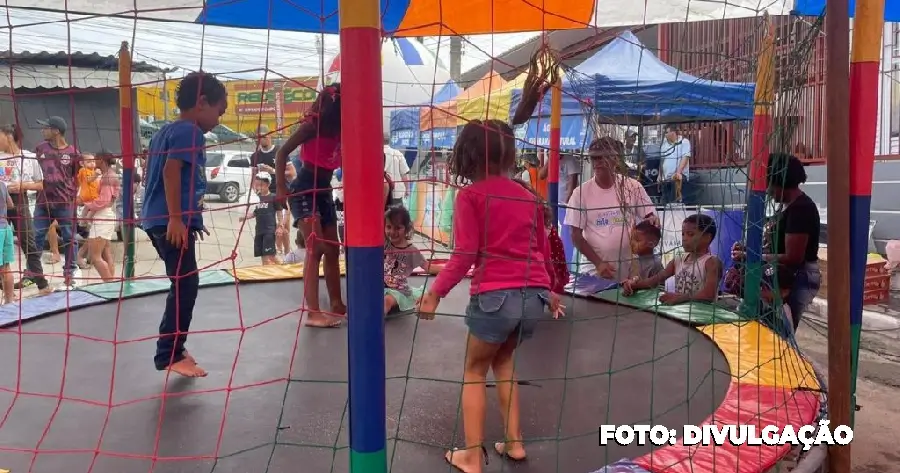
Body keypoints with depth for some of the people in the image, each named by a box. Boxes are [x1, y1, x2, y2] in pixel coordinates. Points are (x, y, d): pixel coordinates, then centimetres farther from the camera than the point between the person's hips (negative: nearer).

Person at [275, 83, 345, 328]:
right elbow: (282, 152, -13)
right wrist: (281, 187, -20)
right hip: (304, 190, -7)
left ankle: (337, 304, 24)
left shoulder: (341, 129, 5)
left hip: (324, 191, 7)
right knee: (316, 249, -16)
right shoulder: (312, 125, -11)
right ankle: (313, 312, -16)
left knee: (333, 250, 12)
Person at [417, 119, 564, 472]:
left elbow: (465, 255, -11)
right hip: (534, 295, 5)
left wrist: (435, 292, -5)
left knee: (475, 371, 15)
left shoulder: (470, 195, -2)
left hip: (496, 295, -5)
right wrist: (549, 290, 33)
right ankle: (514, 442, 28)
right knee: (503, 360, 28)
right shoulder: (526, 195, 14)